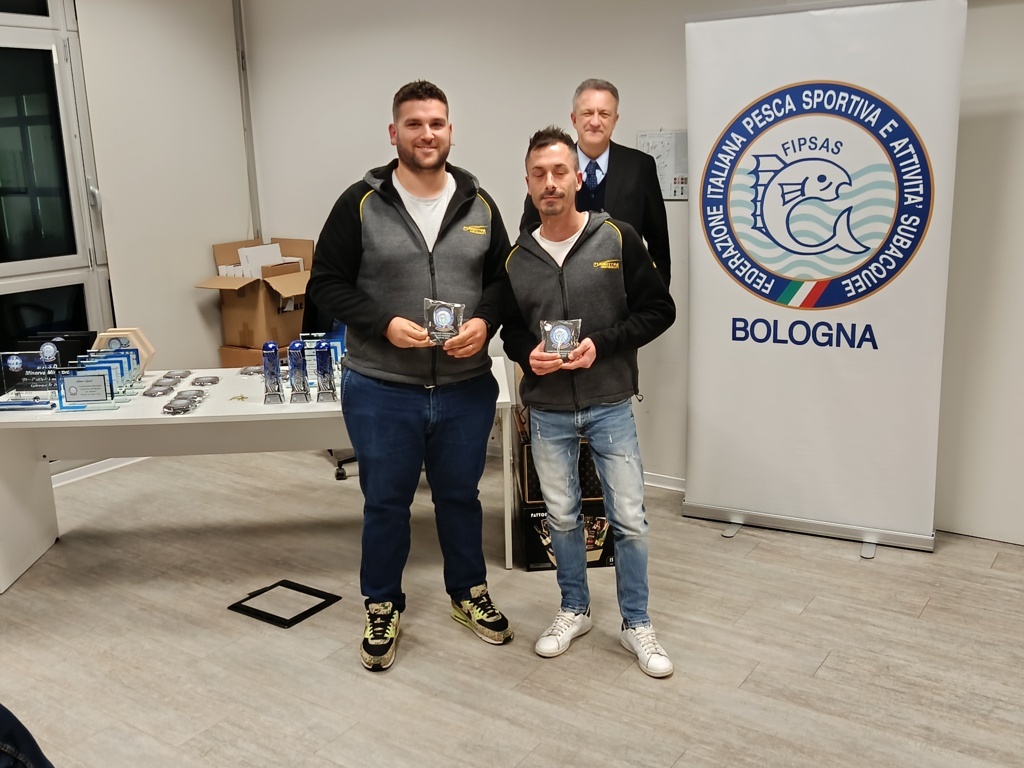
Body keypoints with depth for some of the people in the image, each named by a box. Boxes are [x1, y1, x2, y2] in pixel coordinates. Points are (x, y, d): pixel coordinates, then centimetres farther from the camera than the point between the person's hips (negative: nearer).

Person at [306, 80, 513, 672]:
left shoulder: (479, 204, 3)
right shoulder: (362, 203, -6)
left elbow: (504, 279, 9)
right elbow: (326, 284, -4)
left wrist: (485, 321, -11)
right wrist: (384, 324, -18)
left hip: (466, 389, 2)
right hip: (382, 391, -2)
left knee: (461, 497, 18)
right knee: (385, 503, 12)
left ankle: (470, 594, 39)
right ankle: (383, 608, 32)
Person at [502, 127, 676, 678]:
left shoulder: (617, 238, -6)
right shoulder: (517, 258, 2)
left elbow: (659, 310, -4)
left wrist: (602, 344, -16)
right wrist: (527, 354, -10)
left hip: (610, 405, -2)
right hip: (547, 411, 3)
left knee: (629, 519, 3)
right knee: (562, 517, 14)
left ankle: (636, 624, 21)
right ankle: (574, 611, 33)